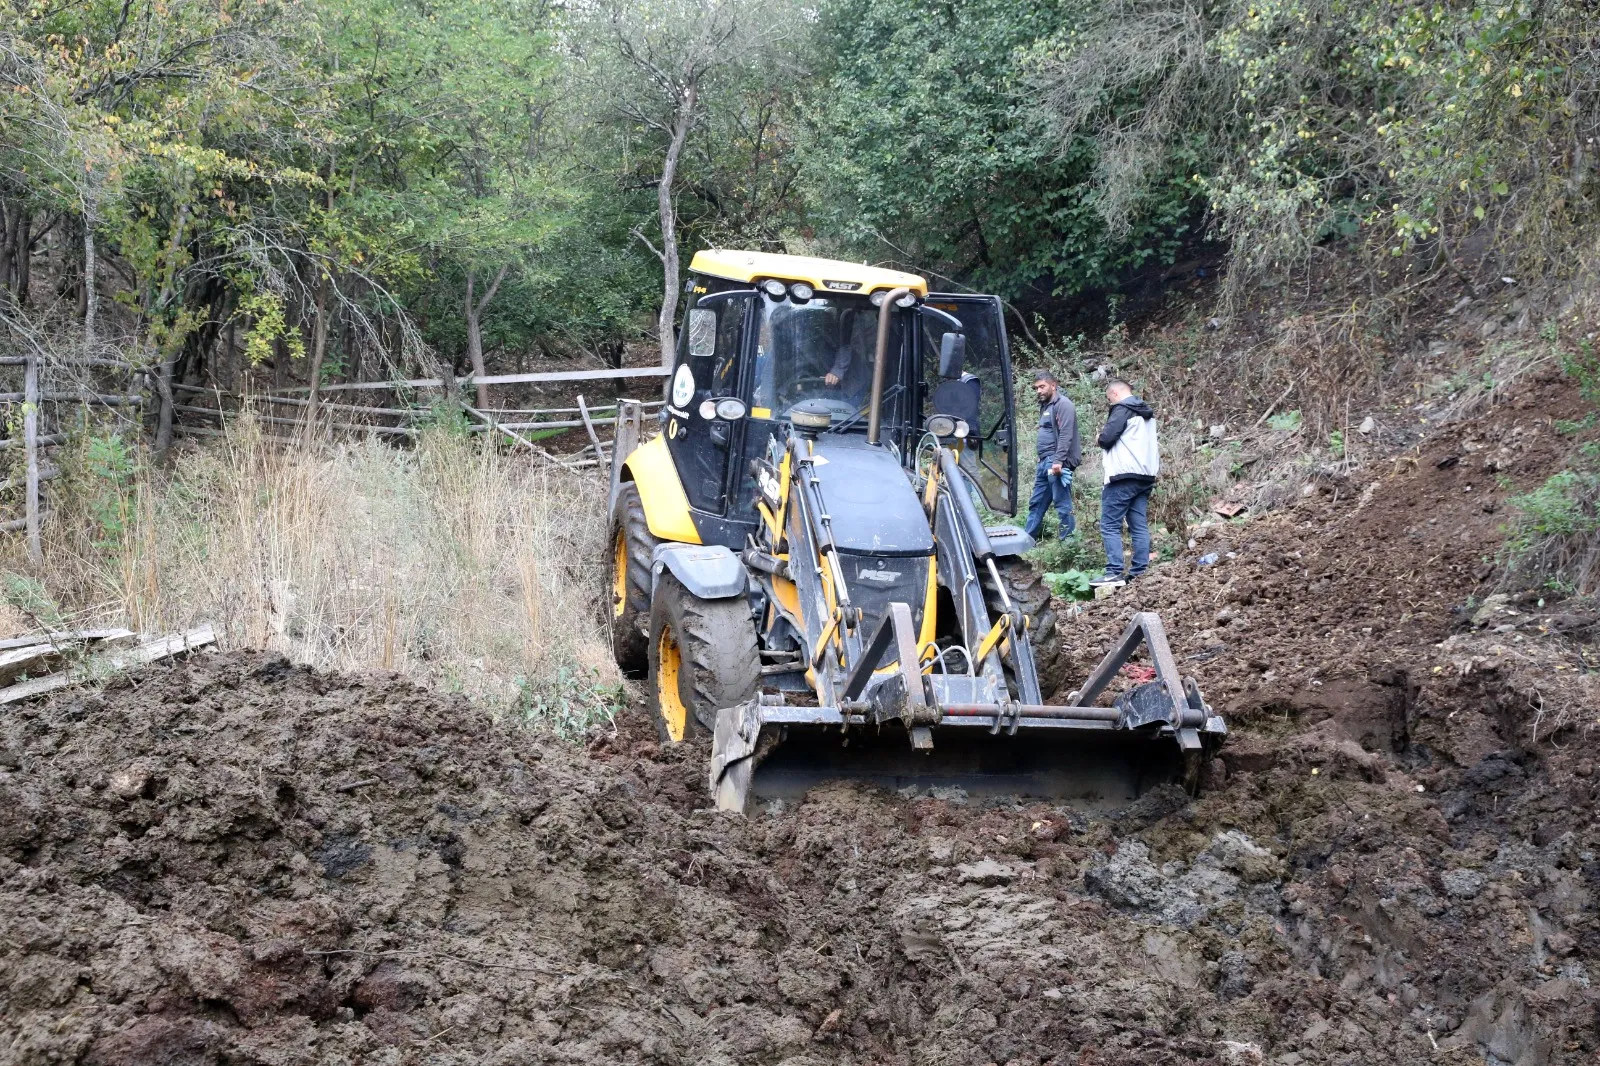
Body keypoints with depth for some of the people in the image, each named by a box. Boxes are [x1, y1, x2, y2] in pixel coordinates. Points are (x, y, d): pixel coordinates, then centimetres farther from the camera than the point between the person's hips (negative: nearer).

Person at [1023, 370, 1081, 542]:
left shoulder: (1063, 404, -9)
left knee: (1063, 504, -6)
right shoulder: (1045, 406, 20)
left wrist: (1058, 461, -25)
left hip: (1056, 463, -10)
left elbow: (1066, 435, -18)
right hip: (1044, 463, 10)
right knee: (1036, 504, 12)